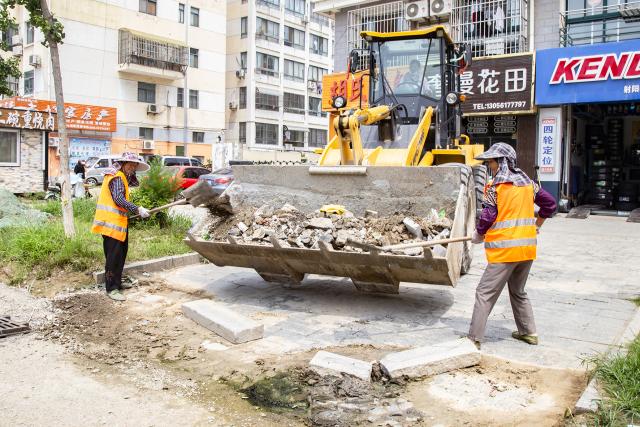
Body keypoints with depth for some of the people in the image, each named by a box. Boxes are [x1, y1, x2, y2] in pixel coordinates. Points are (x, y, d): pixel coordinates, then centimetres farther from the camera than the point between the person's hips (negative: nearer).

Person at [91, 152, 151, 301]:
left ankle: (116, 282, 29)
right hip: (111, 222, -11)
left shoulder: (122, 176, 18)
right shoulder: (117, 177, -14)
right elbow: (118, 199, -24)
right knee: (114, 255, -9)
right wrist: (138, 209, -26)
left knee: (120, 254, 17)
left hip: (117, 222, 11)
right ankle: (111, 288, -6)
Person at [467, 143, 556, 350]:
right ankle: (528, 332, 30)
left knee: (485, 293, -4)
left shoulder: (495, 186, -8)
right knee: (518, 291, 23)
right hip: (528, 247, 8)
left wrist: (478, 235, 6)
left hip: (505, 248, -7)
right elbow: (550, 203, 20)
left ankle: (474, 338, -4)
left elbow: (487, 217, -11)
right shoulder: (527, 183, 11)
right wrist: (536, 226, 30)